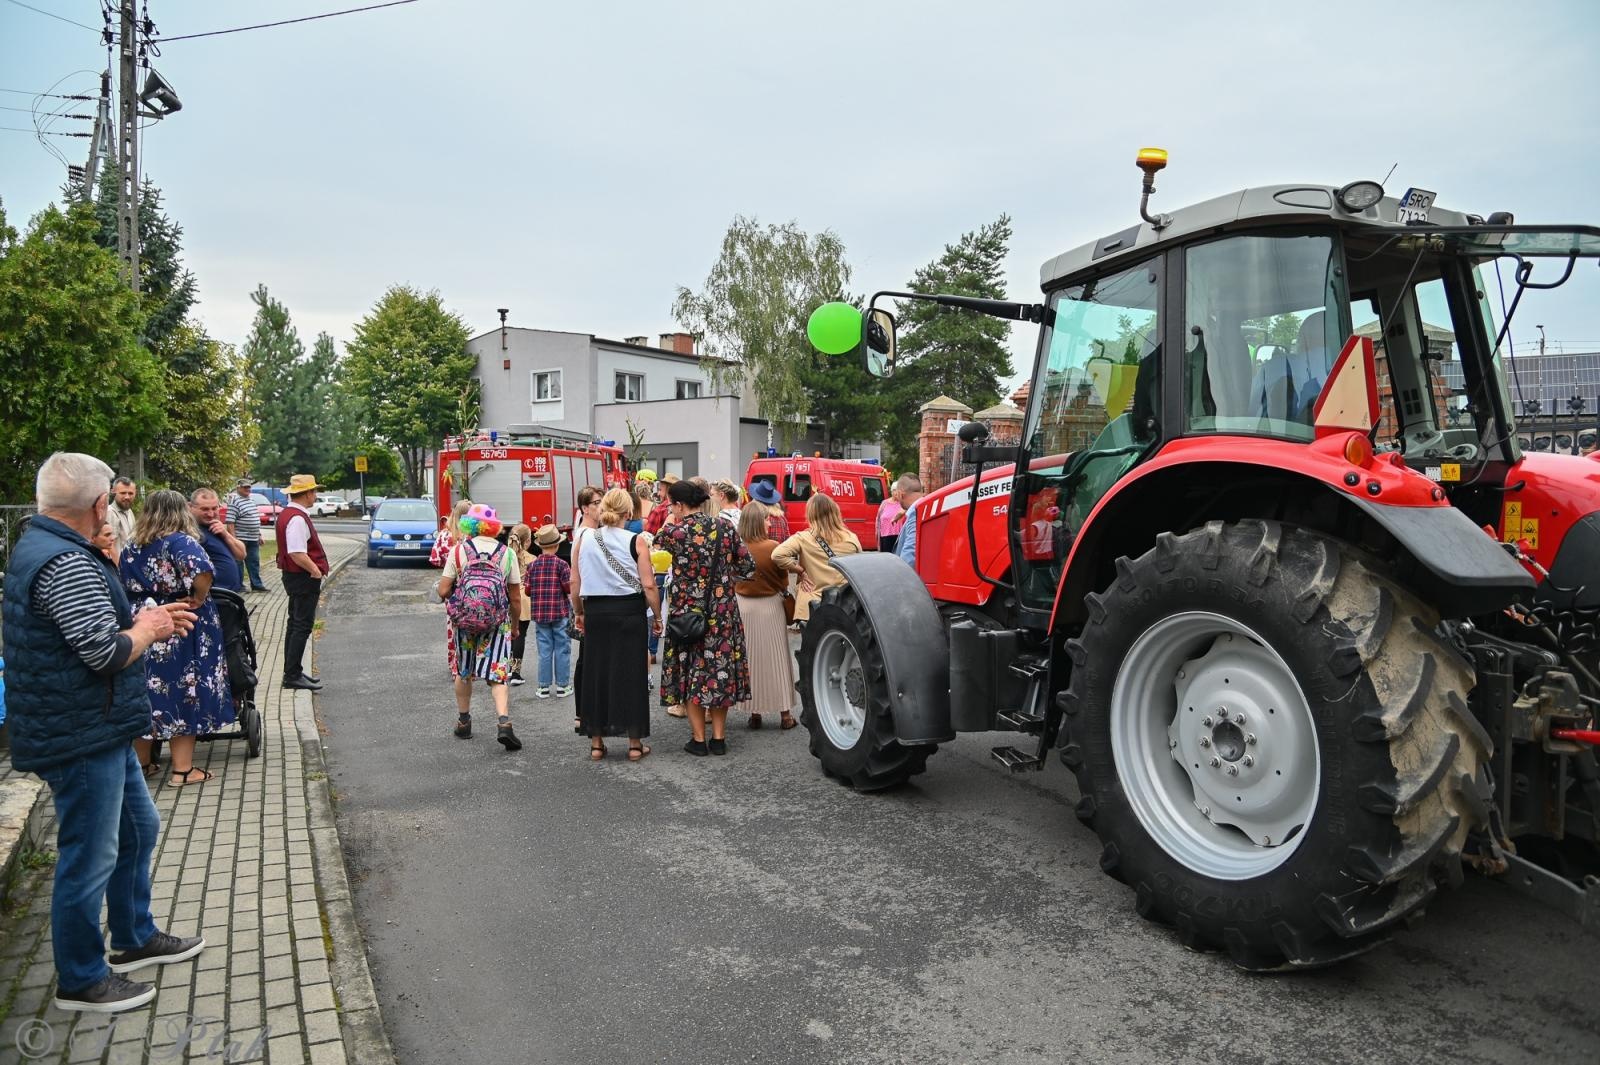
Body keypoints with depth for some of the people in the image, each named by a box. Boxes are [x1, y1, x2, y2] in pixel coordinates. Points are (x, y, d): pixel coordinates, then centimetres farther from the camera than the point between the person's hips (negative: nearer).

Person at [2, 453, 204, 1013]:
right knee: (89, 857, 4)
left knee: (138, 828, 23)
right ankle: (81, 980, 21)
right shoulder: (68, 563, -25)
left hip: (99, 729, 11)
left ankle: (135, 939, 39)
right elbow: (109, 653, -27)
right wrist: (148, 628, -8)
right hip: (81, 737, -11)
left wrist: (149, 620, 12)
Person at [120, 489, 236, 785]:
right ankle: (182, 770, 7)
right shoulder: (182, 542, -12)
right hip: (181, 631, -6)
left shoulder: (130, 548, 8)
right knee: (184, 694, 2)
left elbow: (123, 587, 15)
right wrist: (199, 598, -15)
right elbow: (202, 571, -30)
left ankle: (142, 761, 28)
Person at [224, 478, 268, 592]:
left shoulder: (252, 499, 13)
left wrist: (259, 535, 19)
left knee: (254, 562, 11)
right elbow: (230, 522, -19)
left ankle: (256, 585, 16)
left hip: (253, 539, 8)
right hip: (241, 539, -8)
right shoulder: (234, 501, -13)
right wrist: (234, 539, -24)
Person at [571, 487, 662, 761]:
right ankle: (635, 744, 11)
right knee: (630, 674, 5)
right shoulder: (635, 542, -8)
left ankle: (596, 742, 18)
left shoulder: (584, 539, 1)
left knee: (595, 673, 12)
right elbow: (648, 585, -10)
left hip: (595, 613, 3)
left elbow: (575, 582, 5)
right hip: (629, 612, -3)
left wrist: (578, 612, 18)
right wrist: (657, 616, 2)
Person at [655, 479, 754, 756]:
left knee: (690, 671, 9)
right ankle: (719, 738, 17)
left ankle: (699, 739, 13)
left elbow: (656, 542, 12)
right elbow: (748, 568, 1)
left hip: (686, 611, -3)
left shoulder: (674, 532, -12)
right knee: (720, 667, 12)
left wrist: (671, 521, 23)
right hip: (722, 611, 3)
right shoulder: (725, 527, -3)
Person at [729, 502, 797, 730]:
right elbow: (784, 580, -3)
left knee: (749, 658, 12)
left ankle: (754, 713, 16)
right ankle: (785, 714, 14)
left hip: (742, 606, 2)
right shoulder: (773, 547, -14)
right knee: (776, 658, 8)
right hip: (770, 606, -2)